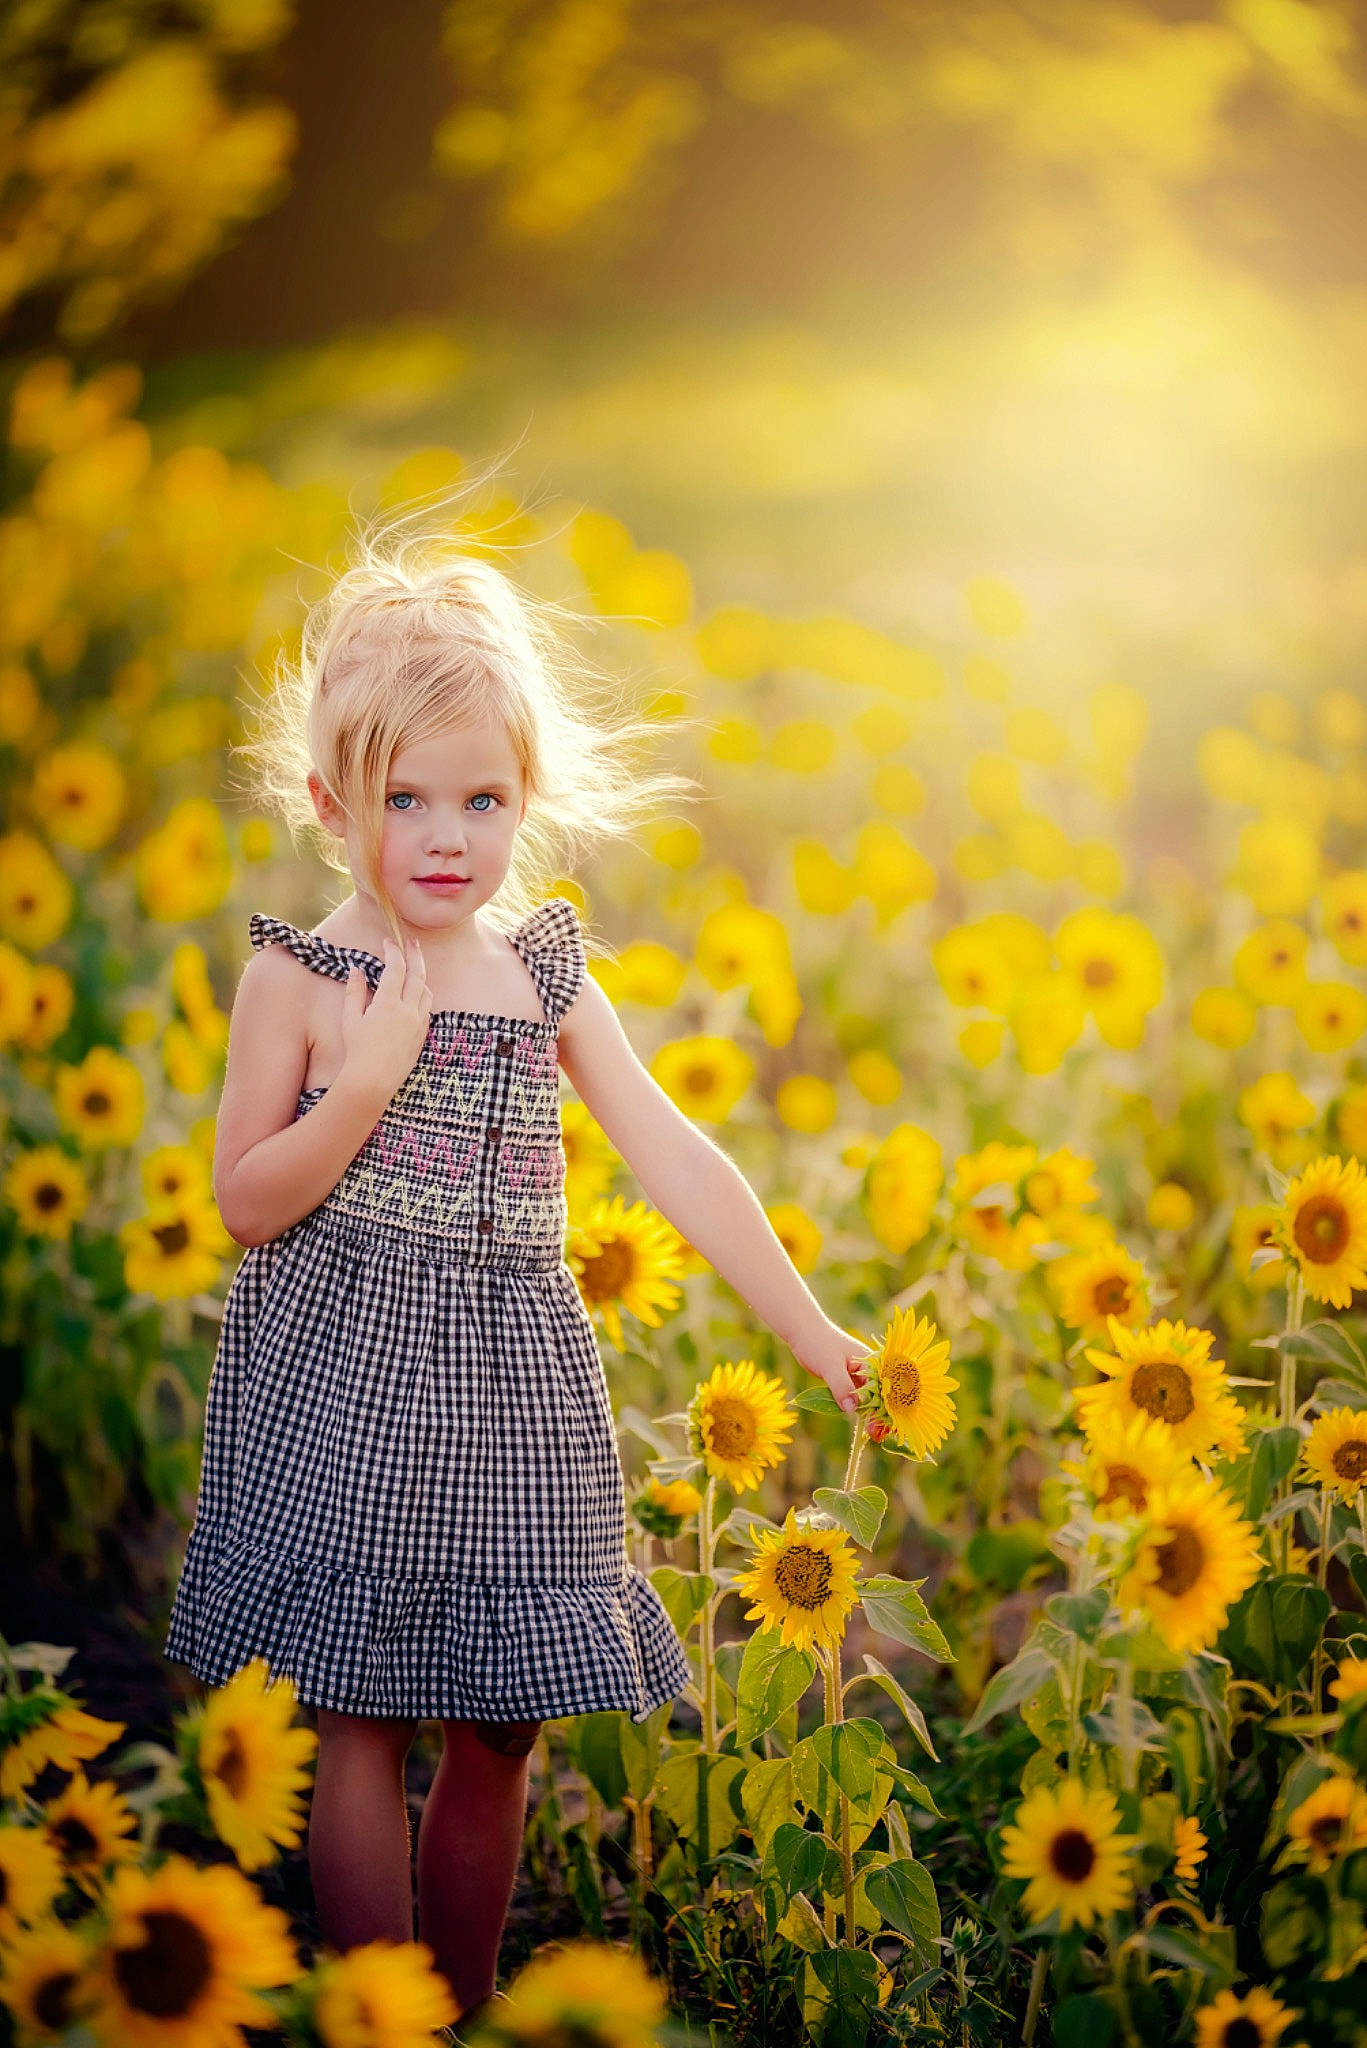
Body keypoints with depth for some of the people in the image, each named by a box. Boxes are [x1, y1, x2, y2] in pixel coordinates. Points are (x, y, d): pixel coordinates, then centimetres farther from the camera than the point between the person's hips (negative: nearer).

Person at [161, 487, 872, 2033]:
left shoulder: (547, 976, 5)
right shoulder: (299, 978, -5)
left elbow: (678, 1164, 4)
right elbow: (246, 1205, -6)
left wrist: (816, 1336, 1)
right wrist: (366, 1083, -19)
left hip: (509, 1387, 4)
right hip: (349, 1388, -4)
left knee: (499, 1729, 9)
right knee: (361, 1730, 0)